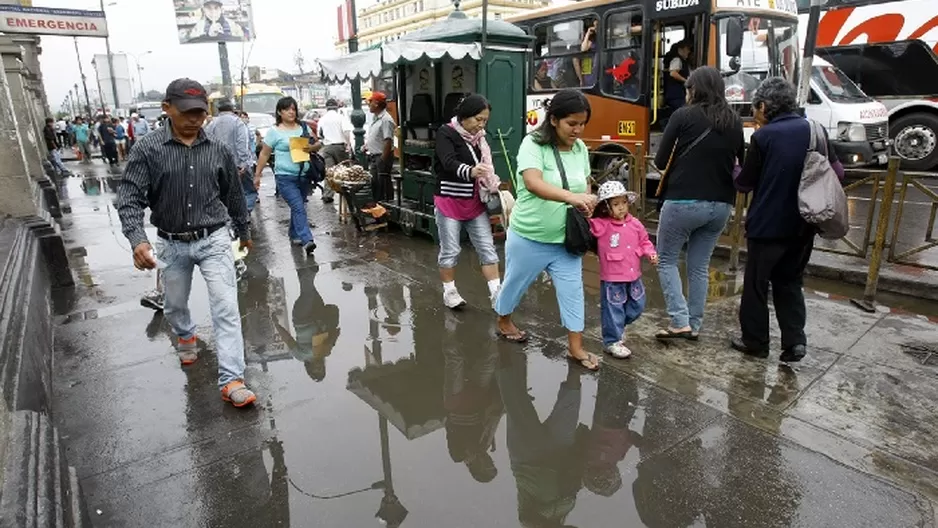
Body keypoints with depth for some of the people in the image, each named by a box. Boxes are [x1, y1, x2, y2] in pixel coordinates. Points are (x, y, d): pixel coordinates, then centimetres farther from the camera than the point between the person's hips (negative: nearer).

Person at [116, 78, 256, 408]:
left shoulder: (218, 151, -3)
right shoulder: (147, 150, -9)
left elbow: (234, 196, 9)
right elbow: (129, 198, -13)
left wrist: (244, 232, 19)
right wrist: (137, 239, -29)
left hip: (213, 240, 0)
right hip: (172, 244, 1)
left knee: (226, 307, -10)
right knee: (174, 304, 21)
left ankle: (231, 380, -6)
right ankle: (186, 336, 55)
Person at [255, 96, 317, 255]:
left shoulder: (303, 128, 9)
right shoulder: (274, 131, -2)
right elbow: (264, 154, 2)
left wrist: (311, 148, -8)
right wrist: (257, 175, 1)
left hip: (303, 175, 5)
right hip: (285, 177, -5)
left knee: (297, 207, 15)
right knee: (299, 208, -17)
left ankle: (294, 236, 32)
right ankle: (307, 241, -24)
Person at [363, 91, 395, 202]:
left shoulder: (386, 119, -17)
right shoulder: (375, 118, 14)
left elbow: (388, 141, -23)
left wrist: (383, 159, -24)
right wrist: (367, 145, 12)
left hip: (382, 157, -10)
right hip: (374, 156, 10)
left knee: (384, 184, -4)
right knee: (375, 184, 16)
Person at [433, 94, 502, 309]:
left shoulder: (478, 137, 8)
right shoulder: (445, 134, -12)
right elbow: (450, 164, -29)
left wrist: (494, 187, 0)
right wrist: (470, 171, -48)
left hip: (475, 202, 6)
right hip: (449, 202, -6)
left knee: (487, 248, 2)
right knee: (450, 250, 4)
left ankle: (497, 293, 5)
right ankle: (449, 291, 20)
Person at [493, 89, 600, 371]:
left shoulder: (581, 148, 0)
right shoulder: (533, 145, -19)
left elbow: (585, 183, 14)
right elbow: (533, 183, -37)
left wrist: (587, 201, -9)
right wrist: (571, 197, -51)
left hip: (566, 238, 5)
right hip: (529, 238, -5)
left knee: (572, 290, 5)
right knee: (515, 283, 17)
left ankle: (576, 347, 17)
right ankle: (504, 322, 43)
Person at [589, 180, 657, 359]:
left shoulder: (635, 224, 2)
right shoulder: (601, 225, -15)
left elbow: (644, 241, 13)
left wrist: (651, 253, -2)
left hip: (634, 276, 6)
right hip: (612, 279, -6)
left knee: (637, 307, 19)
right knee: (614, 310, 4)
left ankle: (618, 326, 42)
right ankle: (612, 341, 20)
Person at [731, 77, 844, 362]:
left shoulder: (763, 136, -13)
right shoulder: (815, 130, 3)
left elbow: (745, 183, -7)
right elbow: (838, 171, 9)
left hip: (767, 224, -5)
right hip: (802, 224, 5)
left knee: (756, 283, 9)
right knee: (790, 281, 19)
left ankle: (755, 341, 20)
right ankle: (795, 340, 10)